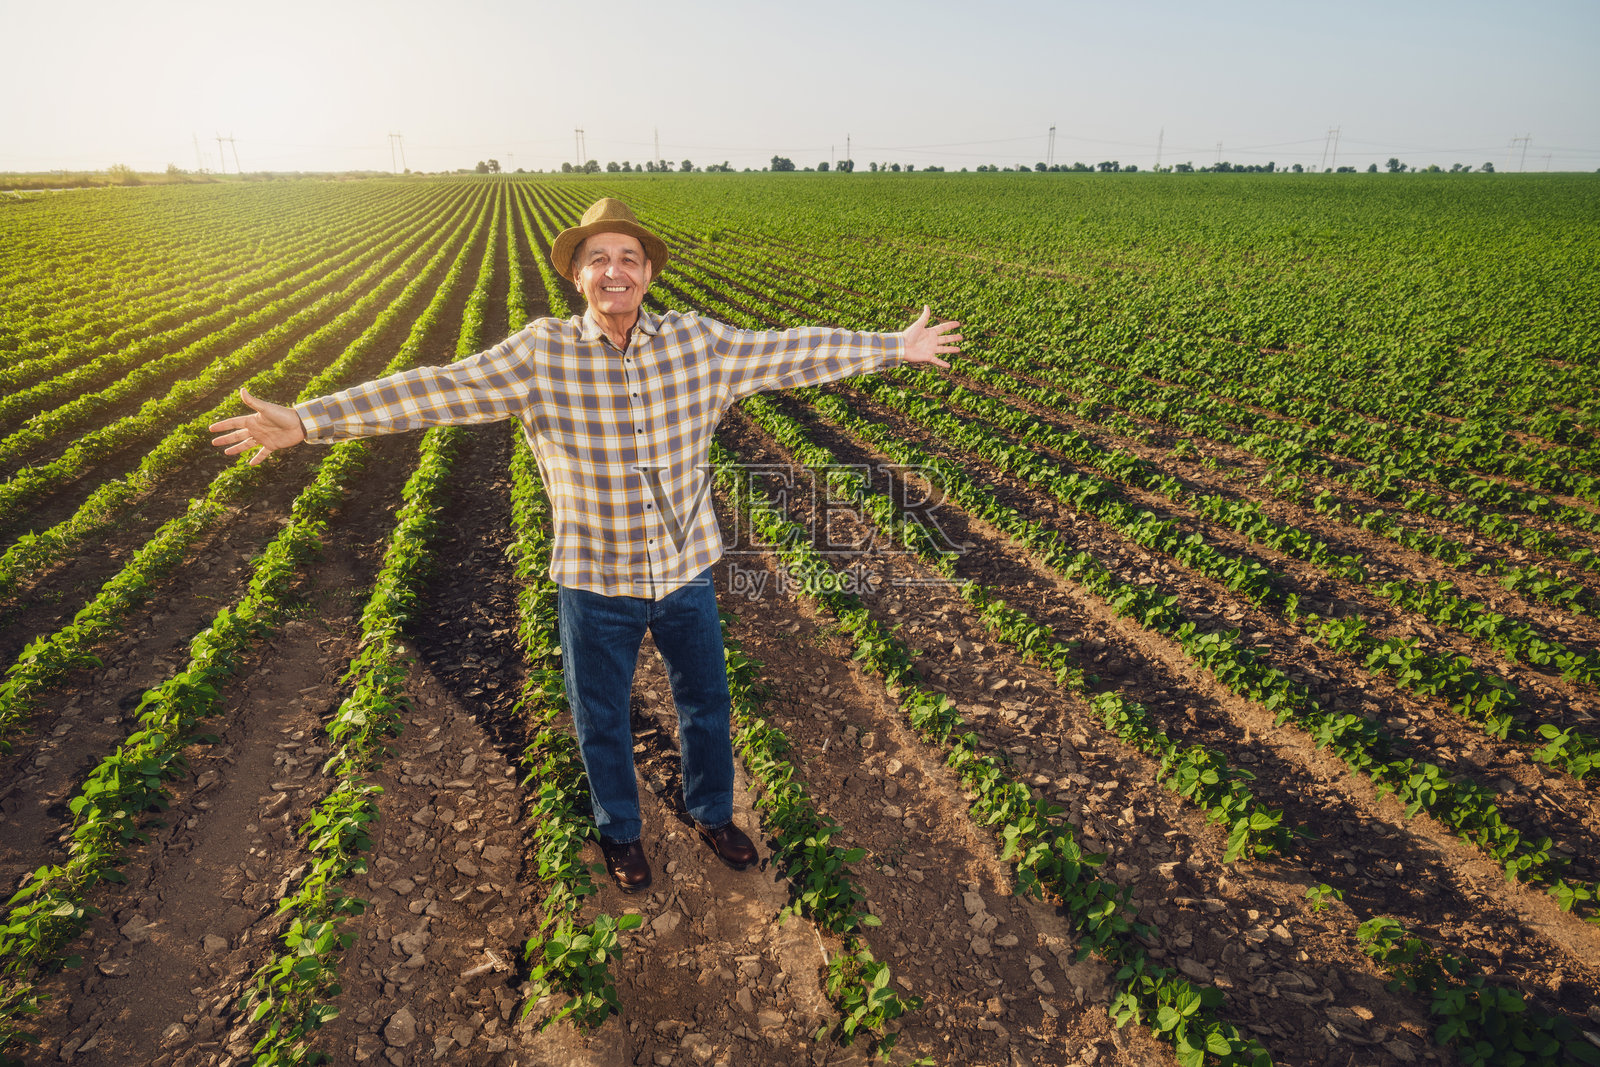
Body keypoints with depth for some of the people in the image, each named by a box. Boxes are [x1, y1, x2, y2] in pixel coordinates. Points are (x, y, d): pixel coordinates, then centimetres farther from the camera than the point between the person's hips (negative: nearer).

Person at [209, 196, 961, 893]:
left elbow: (792, 352, -2)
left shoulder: (698, 343, -7)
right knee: (602, 722, 19)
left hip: (688, 575, 2)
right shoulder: (541, 356, -11)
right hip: (596, 584, -1)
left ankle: (712, 813, 50)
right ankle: (619, 830, 49)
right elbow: (435, 391, -12)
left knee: (705, 704, 21)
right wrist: (307, 420, -15)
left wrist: (894, 348, 3)